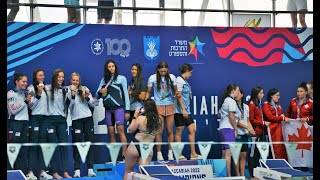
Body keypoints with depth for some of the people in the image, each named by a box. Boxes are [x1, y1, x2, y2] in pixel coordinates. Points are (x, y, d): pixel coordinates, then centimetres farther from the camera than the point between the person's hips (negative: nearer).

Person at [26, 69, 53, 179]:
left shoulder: (46, 88, 15)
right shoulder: (31, 88, -3)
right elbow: (31, 106, -10)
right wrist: (38, 94, -17)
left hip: (45, 118, 5)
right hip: (35, 118, -5)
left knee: (43, 144, 4)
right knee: (34, 144, -8)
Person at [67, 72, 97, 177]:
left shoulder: (85, 89, 8)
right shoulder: (68, 91, 1)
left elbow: (93, 104, 7)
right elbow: (69, 107, -7)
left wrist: (87, 98, -10)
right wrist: (73, 96, -20)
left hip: (88, 118, 3)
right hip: (76, 119, -2)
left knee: (89, 143, 0)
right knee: (77, 144, -6)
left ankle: (90, 169, 2)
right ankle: (77, 170, -6)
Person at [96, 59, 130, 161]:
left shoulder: (121, 78, 3)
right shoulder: (104, 80, 13)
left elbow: (126, 94, 2)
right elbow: (97, 96, 14)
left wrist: (127, 110, -4)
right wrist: (100, 92, -10)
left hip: (119, 108, -4)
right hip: (108, 109, 4)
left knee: (120, 130, -14)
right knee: (111, 132, 3)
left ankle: (124, 155, -15)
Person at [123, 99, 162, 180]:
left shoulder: (141, 118, -12)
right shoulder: (158, 121, 0)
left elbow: (130, 130, 0)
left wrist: (135, 116, 7)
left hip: (135, 146, -3)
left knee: (128, 171, 13)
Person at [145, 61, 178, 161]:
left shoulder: (172, 77, 3)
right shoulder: (152, 78, 0)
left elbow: (175, 91, 11)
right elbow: (148, 92, 6)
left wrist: (177, 94, -12)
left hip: (170, 106, 1)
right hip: (158, 107, -1)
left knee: (170, 131, 3)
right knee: (159, 131, -3)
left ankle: (170, 153, 10)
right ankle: (159, 153, 3)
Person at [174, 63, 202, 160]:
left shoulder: (184, 81, 16)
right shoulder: (179, 80, -10)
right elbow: (179, 96, -16)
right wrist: (183, 109, -19)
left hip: (186, 110, 9)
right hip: (180, 111, -9)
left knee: (192, 130, 4)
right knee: (179, 131, -2)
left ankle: (193, 154, 6)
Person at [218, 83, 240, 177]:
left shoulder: (225, 101, 20)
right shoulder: (231, 101, -8)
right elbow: (231, 117, -13)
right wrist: (236, 129, -6)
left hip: (222, 128, 10)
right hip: (228, 128, -10)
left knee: (224, 153, 8)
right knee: (229, 152, -14)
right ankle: (228, 175, -19)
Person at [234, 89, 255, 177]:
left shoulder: (246, 107, 14)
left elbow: (248, 121, 17)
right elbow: (236, 121, -9)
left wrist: (252, 130, 3)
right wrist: (247, 127, -14)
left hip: (245, 134, 6)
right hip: (237, 133, -5)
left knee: (244, 155, 5)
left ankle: (242, 175, 8)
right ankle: (238, 175, -1)